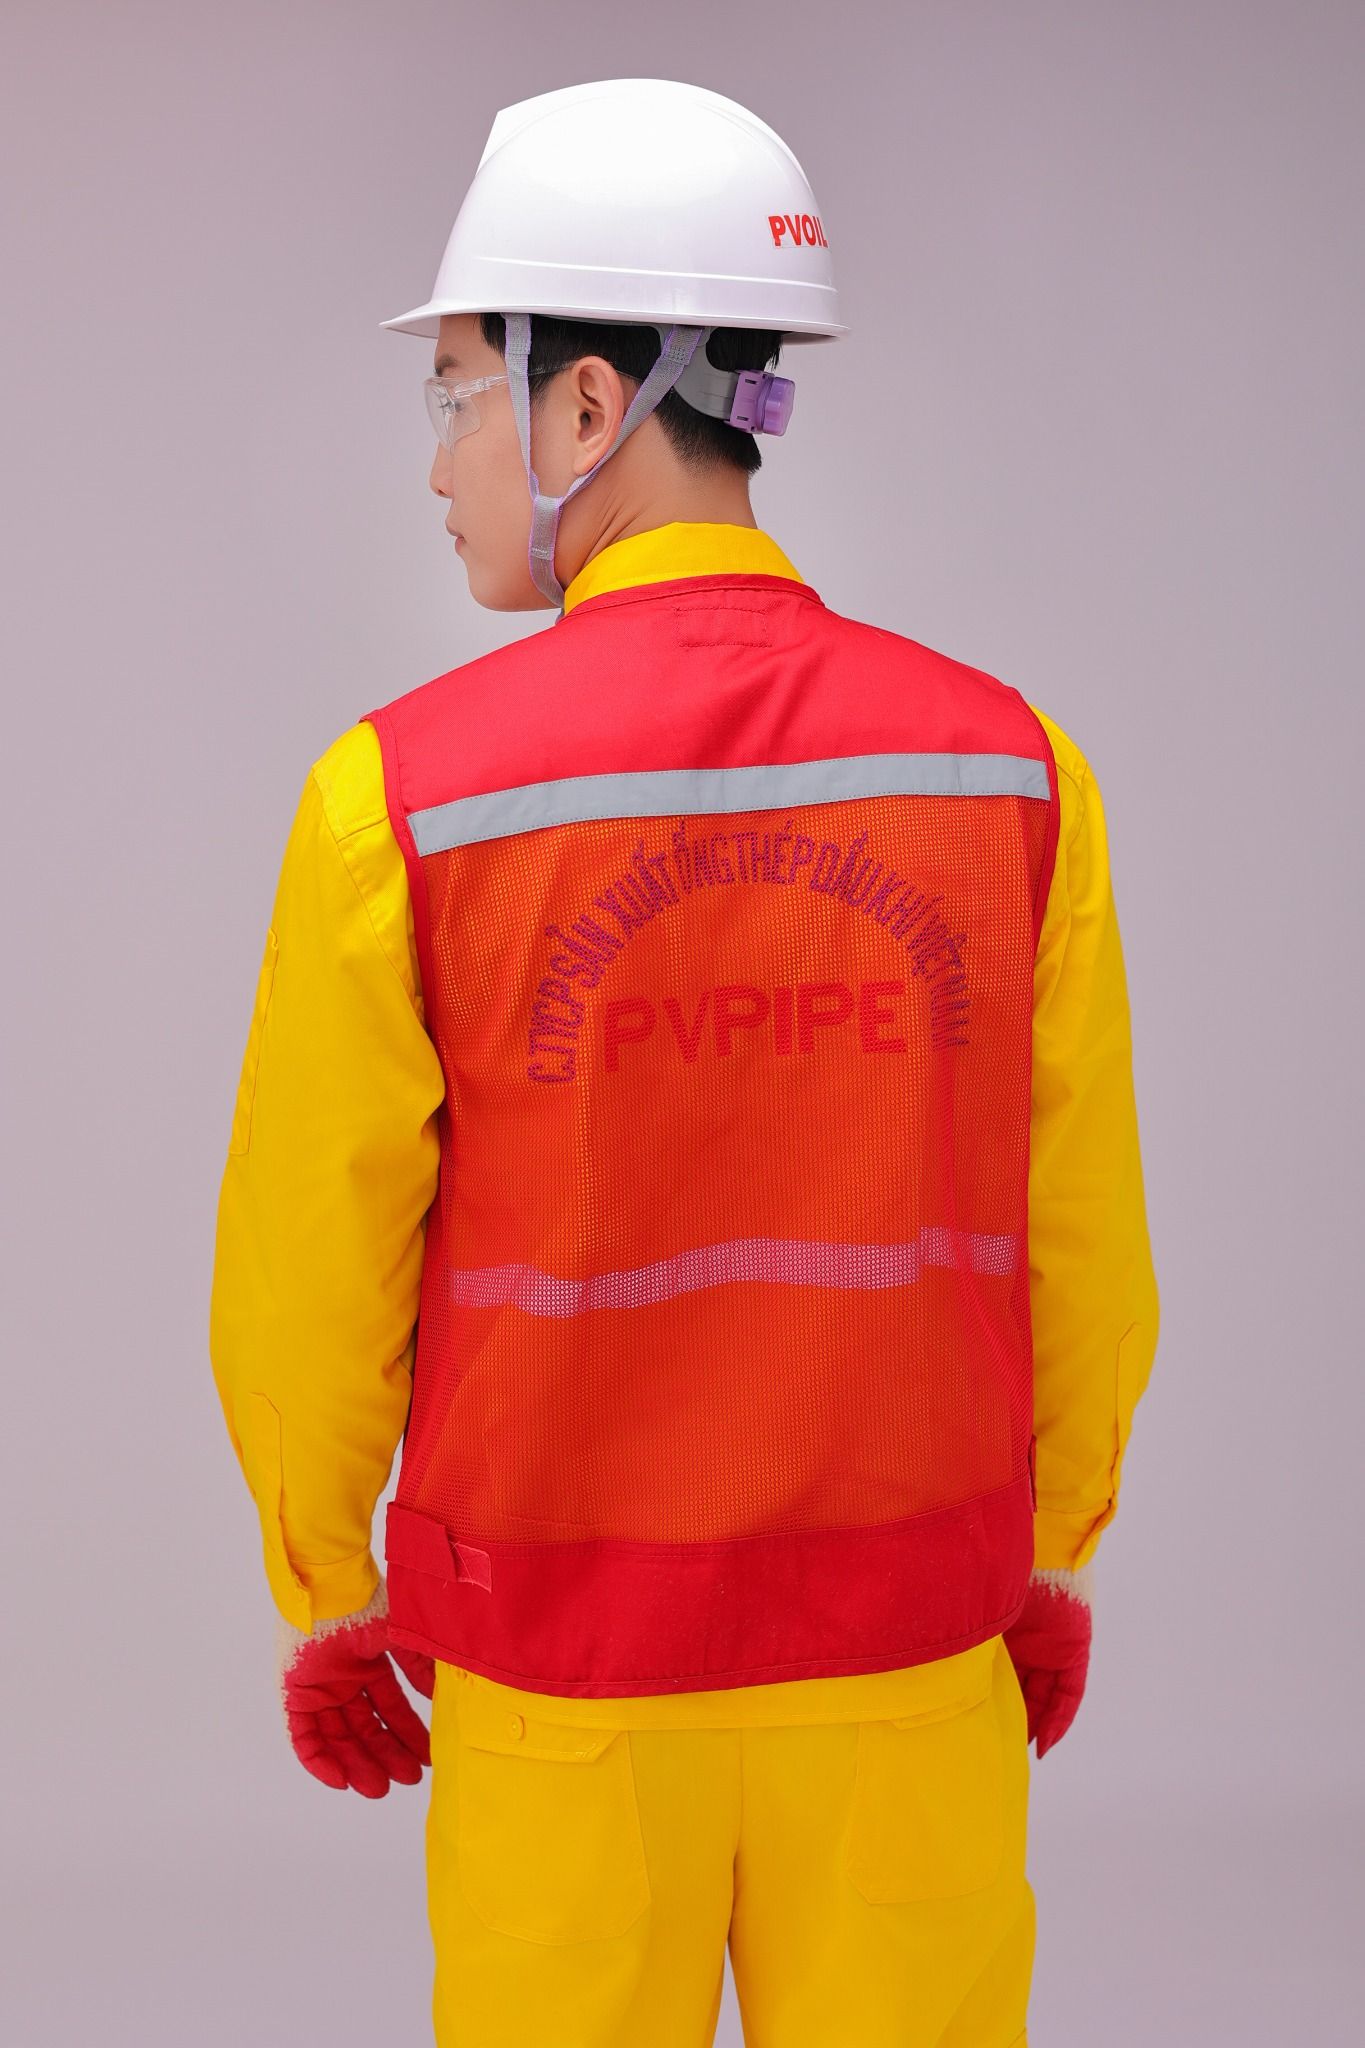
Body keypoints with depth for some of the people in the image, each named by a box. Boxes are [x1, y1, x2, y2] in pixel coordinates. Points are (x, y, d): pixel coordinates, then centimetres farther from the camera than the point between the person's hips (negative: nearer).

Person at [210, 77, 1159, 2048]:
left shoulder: (404, 792, -14)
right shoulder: (1010, 765, -7)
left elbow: (311, 1263, -6)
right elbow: (1083, 1238, 1)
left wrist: (323, 1593, 10)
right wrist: (1053, 1552, 16)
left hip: (561, 1671, -1)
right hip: (912, 1659, 2)